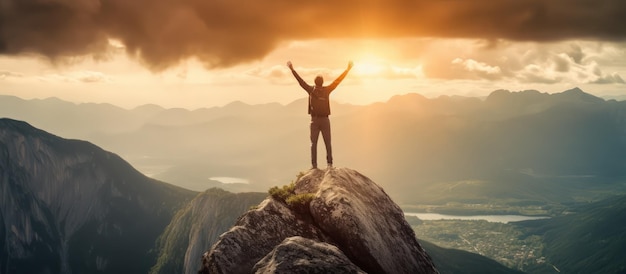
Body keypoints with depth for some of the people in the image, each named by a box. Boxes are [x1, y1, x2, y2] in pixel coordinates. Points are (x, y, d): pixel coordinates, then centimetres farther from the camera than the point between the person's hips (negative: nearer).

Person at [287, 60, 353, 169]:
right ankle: (329, 163, -5)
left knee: (313, 143, 1)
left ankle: (314, 164, -7)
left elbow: (300, 81, 3)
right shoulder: (327, 90, 1)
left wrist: (292, 69, 10)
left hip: (314, 120, -1)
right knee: (328, 143, 3)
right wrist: (347, 69, 15)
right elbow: (338, 80, 7)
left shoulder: (311, 90, -1)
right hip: (325, 120, 1)